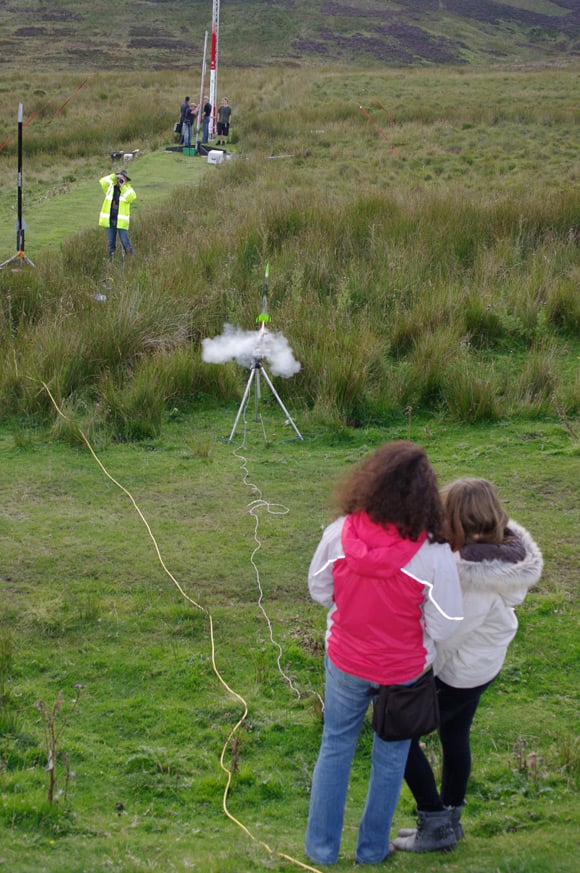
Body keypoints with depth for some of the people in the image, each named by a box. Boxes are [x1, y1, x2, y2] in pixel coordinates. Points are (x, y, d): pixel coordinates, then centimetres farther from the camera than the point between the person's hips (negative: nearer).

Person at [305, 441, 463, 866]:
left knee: (335, 747, 22)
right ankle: (372, 849, 35)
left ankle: (322, 846, 31)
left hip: (346, 662, 2)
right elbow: (443, 625, -18)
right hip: (404, 670, -2)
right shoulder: (433, 552, -28)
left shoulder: (339, 533, -20)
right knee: (390, 757, 21)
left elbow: (319, 591, -3)